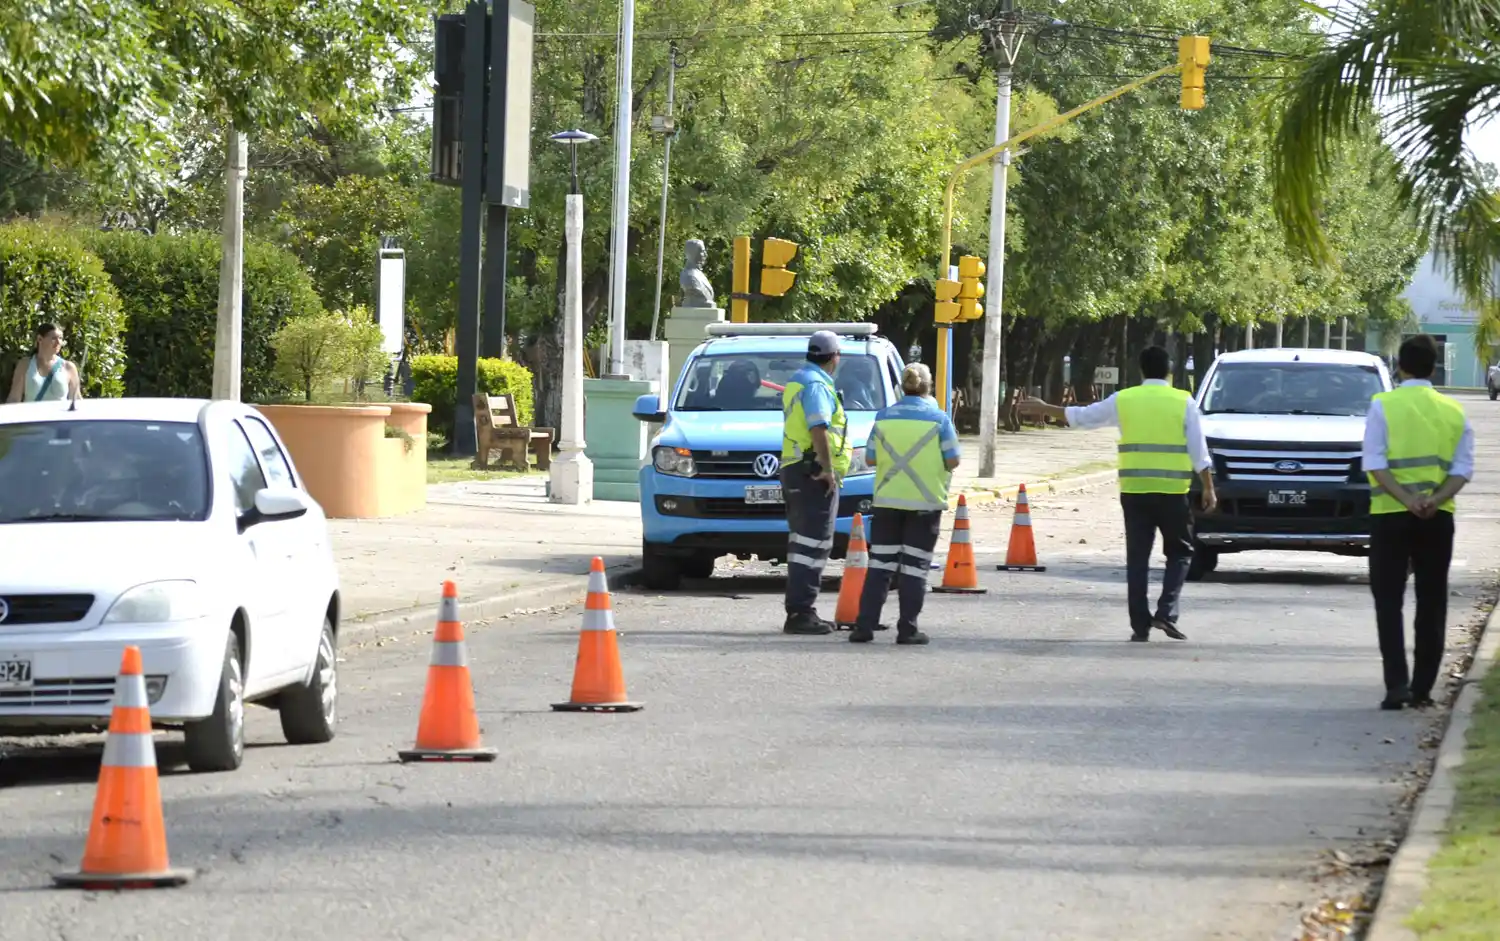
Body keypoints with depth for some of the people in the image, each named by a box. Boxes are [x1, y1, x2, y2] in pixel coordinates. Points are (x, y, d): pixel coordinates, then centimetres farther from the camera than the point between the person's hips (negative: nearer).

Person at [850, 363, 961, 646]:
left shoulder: (884, 418, 1)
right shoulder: (938, 419, -6)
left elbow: (871, 458, 4)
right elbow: (952, 461, -7)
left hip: (888, 500, 2)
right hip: (925, 503, -2)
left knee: (880, 564, 6)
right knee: (915, 567, 2)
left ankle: (865, 625, 0)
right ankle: (907, 629, 1)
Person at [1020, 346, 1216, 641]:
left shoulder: (1123, 400, 5)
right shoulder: (1183, 402, 0)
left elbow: (1081, 416, 15)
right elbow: (1198, 451, -2)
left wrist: (1045, 409, 29)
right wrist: (1208, 488, 4)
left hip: (1134, 491, 2)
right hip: (1172, 491, -2)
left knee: (1137, 557, 6)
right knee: (1179, 552, 11)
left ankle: (1140, 624, 3)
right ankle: (1166, 613, -5)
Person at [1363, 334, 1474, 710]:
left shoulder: (1383, 405, -2)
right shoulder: (1454, 412, 7)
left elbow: (1375, 463, -11)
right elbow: (1463, 468, -2)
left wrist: (1406, 500, -17)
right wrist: (1435, 500, -12)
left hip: (1390, 514, -2)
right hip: (1438, 519, 2)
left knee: (1389, 601, 2)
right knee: (1431, 603, 10)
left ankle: (1397, 683, -11)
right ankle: (1422, 688, 9)